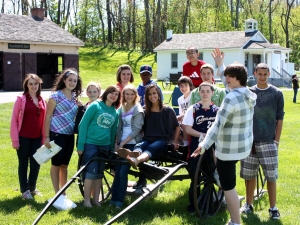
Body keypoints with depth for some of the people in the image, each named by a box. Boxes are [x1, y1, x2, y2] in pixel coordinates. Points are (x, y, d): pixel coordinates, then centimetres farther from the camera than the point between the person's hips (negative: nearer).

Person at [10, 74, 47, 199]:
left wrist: (44, 137, 6)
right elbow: (14, 120, -7)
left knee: (36, 164, 10)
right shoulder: (21, 99, -7)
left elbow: (44, 120, 10)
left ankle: (32, 188, 26)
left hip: (37, 138, 4)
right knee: (23, 164, 6)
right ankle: (24, 190, 17)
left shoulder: (42, 101, 7)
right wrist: (15, 139, -10)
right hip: (24, 137, -4)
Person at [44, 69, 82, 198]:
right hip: (57, 134, -6)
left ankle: (63, 193, 23)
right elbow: (48, 117, -9)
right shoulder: (56, 95, -8)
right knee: (56, 165, 4)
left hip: (70, 135, 6)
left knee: (64, 165, 14)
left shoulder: (74, 97, 10)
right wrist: (46, 137, -12)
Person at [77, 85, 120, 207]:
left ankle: (96, 199, 20)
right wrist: (80, 145, -12)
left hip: (105, 146, 5)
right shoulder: (95, 106, -7)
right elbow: (83, 124, -8)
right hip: (90, 144, -5)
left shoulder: (115, 112, 7)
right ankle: (86, 200, 4)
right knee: (91, 172, -7)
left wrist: (112, 148, 14)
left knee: (99, 173, 10)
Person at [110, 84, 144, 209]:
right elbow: (119, 127, 13)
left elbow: (136, 130, -12)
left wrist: (123, 143, -13)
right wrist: (117, 142, 1)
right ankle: (113, 199, 9)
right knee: (117, 172, 3)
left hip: (132, 144, -5)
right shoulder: (121, 109, 13)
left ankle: (119, 201, -1)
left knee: (123, 172, -9)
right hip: (121, 144, 6)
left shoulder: (138, 110, -6)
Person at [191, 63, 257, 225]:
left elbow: (218, 124, -26)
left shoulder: (231, 98, -24)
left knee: (228, 185, -1)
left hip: (229, 148, -10)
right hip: (244, 145, 10)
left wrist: (204, 144, -24)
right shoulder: (250, 95, 4)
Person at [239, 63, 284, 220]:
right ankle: (249, 204, 23)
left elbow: (280, 118, 2)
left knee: (271, 176, 1)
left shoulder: (277, 93, 1)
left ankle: (273, 208, 11)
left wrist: (277, 139, -3)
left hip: (269, 142, -1)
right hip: (249, 141, 2)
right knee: (249, 175, 9)